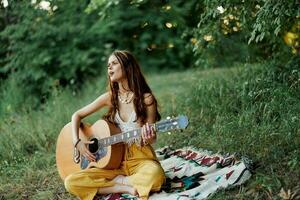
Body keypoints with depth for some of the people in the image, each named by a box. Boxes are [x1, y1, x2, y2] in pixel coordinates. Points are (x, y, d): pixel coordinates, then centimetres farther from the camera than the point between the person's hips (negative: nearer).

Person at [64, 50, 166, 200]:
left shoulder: (146, 99, -6)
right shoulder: (110, 97, 4)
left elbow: (152, 138, -2)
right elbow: (77, 115, 11)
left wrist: (147, 139, -26)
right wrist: (77, 142, -4)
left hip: (140, 158, -3)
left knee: (155, 175, -40)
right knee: (71, 183, -17)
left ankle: (116, 181, -11)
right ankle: (125, 188, -14)